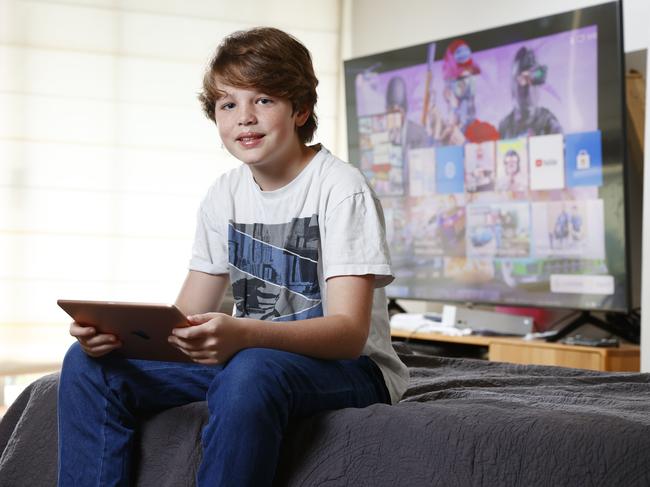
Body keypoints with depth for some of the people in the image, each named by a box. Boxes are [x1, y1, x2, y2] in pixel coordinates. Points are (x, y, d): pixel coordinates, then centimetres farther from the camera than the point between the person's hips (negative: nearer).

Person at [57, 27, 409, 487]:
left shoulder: (341, 188, -13)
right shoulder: (225, 195, 8)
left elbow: (350, 332, -22)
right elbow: (187, 315, 8)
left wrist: (244, 335, -41)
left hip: (349, 367, -6)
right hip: (245, 355, 7)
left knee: (250, 372, -40)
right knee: (90, 363, -8)